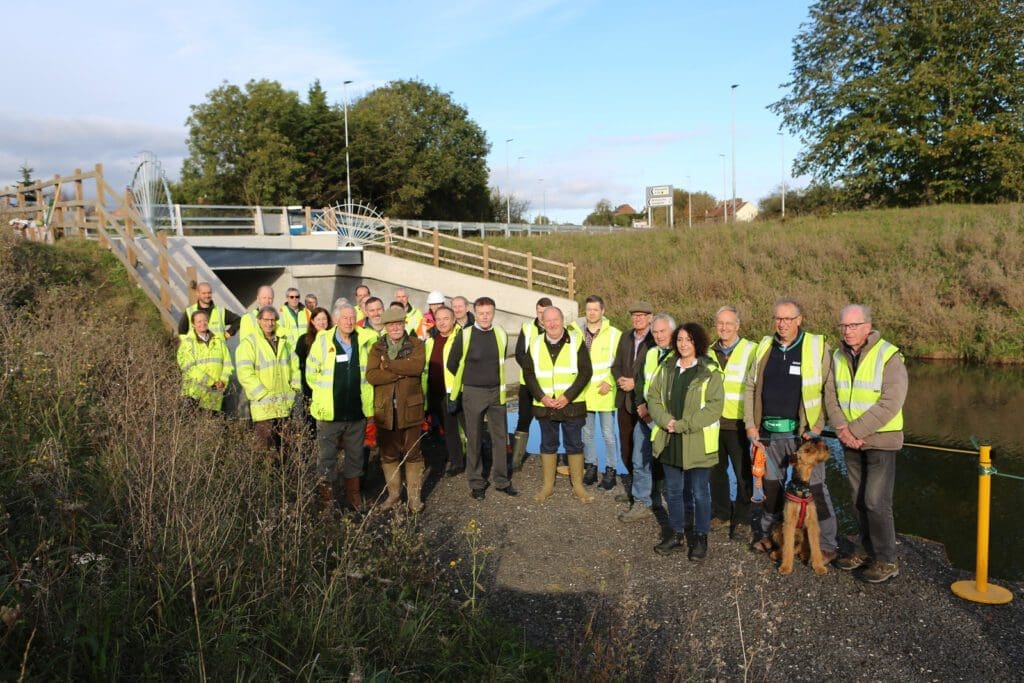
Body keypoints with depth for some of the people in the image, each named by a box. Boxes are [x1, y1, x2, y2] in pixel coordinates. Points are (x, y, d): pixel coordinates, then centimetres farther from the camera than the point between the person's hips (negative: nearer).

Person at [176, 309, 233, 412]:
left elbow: (227, 363, 12)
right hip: (195, 393, -4)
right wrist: (210, 382, -14)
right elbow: (188, 367, -8)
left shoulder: (218, 341, 17)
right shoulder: (187, 342, 3)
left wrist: (223, 380, -7)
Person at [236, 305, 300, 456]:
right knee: (265, 446, -9)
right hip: (263, 406, -6)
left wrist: (294, 389, 6)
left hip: (284, 405, 6)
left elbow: (295, 367, 19)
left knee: (281, 446, 13)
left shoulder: (283, 342, 15)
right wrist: (263, 394, -15)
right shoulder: (249, 342, -5)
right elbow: (245, 374, -13)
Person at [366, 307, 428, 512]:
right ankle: (393, 493, 26)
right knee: (388, 454, 12)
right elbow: (371, 375, -10)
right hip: (385, 409, 2)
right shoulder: (377, 347, 6)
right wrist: (400, 372, -18)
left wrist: (388, 364, -15)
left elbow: (417, 366, -20)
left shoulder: (415, 344, 1)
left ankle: (414, 495, 17)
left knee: (413, 454, 6)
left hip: (410, 408, -2)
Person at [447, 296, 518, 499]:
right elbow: (452, 365, 3)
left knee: (500, 437, 7)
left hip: (496, 392, 3)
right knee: (474, 439, 6)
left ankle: (501, 480, 19)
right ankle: (476, 483, 17)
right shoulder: (464, 336, -9)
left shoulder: (501, 334, 0)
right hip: (473, 393, -3)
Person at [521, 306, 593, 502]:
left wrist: (568, 396, -15)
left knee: (574, 445, 6)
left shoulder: (576, 341, -5)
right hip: (544, 405, 2)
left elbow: (586, 372, -8)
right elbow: (528, 373, 4)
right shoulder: (535, 344, 4)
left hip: (572, 405, -2)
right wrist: (541, 396, -9)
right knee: (548, 445, 12)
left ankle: (578, 486, 17)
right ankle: (548, 486, 22)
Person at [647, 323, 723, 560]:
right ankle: (677, 533, 30)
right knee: (673, 490, 15)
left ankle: (701, 537, 23)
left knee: (700, 492, 7)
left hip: (697, 442, -5)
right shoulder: (666, 370, 9)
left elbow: (715, 406, -15)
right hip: (670, 441, 5)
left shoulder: (710, 373, -8)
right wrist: (666, 420, -12)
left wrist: (684, 424, -19)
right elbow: (653, 398, 7)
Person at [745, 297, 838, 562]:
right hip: (768, 433, 4)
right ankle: (769, 535, 30)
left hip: (802, 432, -4)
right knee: (771, 486, 15)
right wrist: (750, 424, 5)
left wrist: (817, 427, -10)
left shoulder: (818, 347, -5)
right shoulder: (764, 347, 8)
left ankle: (827, 545, 11)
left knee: (815, 488, 0)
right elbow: (751, 388, 11)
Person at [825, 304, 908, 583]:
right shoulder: (839, 357, 4)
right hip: (851, 441, 6)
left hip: (881, 439, -6)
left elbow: (890, 404, -21)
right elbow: (831, 395, 3)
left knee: (876, 501, -6)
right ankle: (867, 550, 27)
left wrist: (855, 430, -19)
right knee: (859, 499, 13)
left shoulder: (889, 356, -15)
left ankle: (887, 560, 8)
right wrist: (842, 428, -13)